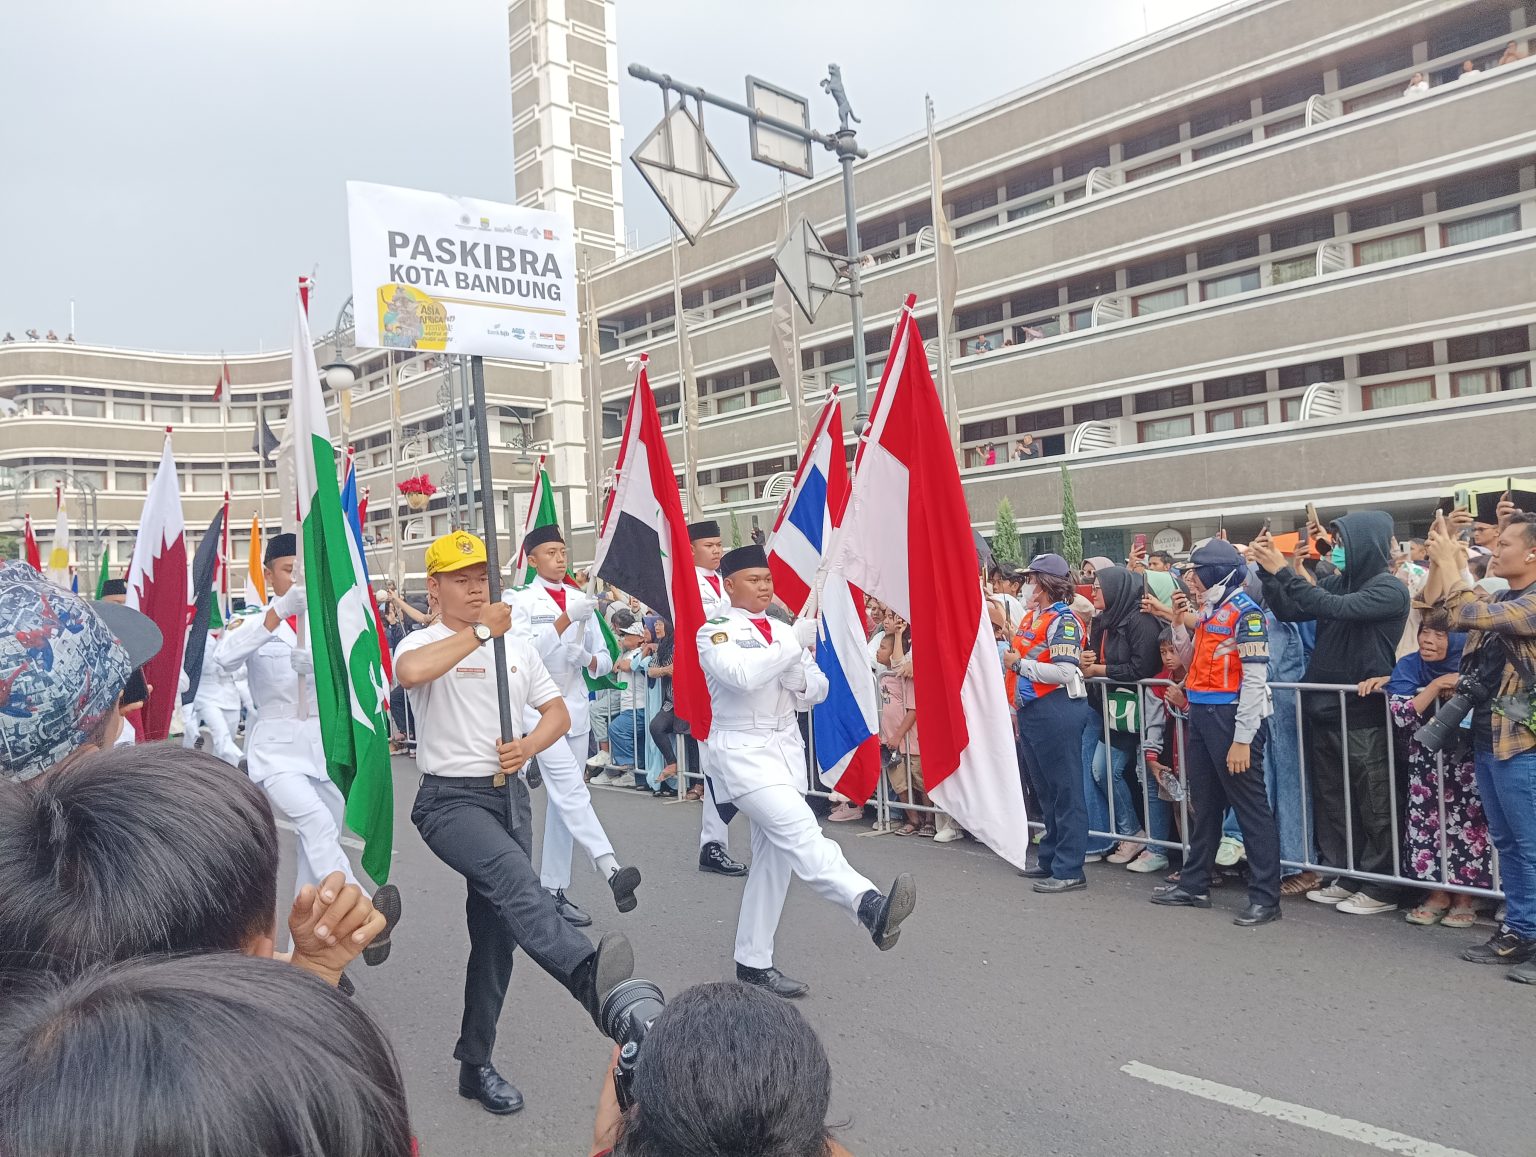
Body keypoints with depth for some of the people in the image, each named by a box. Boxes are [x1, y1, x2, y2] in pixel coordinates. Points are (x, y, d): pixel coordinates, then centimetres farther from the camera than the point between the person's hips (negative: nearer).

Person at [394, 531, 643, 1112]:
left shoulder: (517, 646, 13)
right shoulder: (424, 644, -4)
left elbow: (558, 713, 14)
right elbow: (410, 672, -30)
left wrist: (528, 746, -7)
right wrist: (481, 629, -21)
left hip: (510, 794, 6)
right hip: (451, 798, -6)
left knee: (496, 932, 9)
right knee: (513, 873, -35)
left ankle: (476, 1063, 24)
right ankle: (586, 974, -57)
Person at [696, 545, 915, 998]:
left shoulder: (783, 631, 14)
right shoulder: (715, 633, -4)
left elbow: (816, 692, 13)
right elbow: (743, 674, -24)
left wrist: (797, 676, -8)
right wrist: (794, 644, -22)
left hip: (786, 748, 7)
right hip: (744, 751, -7)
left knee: (774, 856, 9)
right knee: (799, 830, -26)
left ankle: (753, 962, 19)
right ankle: (869, 907, -45)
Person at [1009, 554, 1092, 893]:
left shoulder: (1063, 620, -12)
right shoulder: (1031, 617, 14)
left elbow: (1064, 672, -22)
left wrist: (1020, 664, -14)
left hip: (1057, 710, -10)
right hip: (1032, 710, 10)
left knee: (1065, 790, -2)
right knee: (1045, 789, 17)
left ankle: (1069, 870, 3)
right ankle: (1049, 859, 29)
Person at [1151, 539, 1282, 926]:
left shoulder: (1245, 612, -13)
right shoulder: (1208, 612, 14)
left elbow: (1255, 679, -18)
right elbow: (1192, 661, 18)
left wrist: (1242, 739, -20)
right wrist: (1178, 622, 9)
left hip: (1231, 716, -9)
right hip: (1201, 715, 9)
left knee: (1251, 807, -1)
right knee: (1204, 804, 16)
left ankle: (1265, 897, 6)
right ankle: (1194, 885, 27)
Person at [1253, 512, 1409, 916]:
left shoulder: (1390, 590, -11)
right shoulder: (1337, 582, 9)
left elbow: (1336, 609, -25)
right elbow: (1287, 612, 5)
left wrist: (1284, 571, -23)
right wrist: (1269, 571, -8)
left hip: (1363, 715, -7)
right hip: (1324, 709, 7)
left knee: (1374, 806, 4)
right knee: (1331, 800, 14)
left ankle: (1380, 887, 14)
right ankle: (1341, 875, 25)